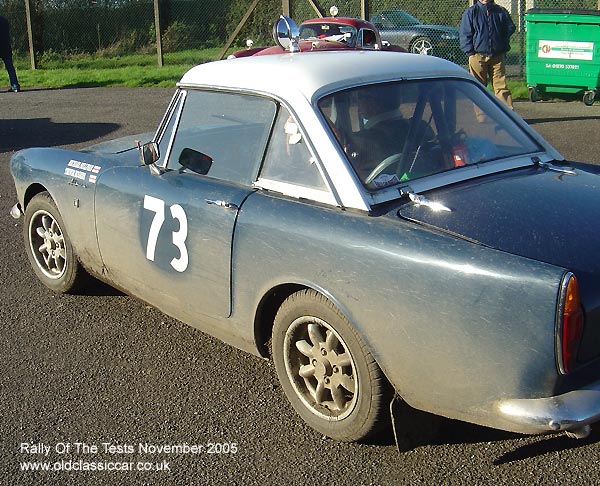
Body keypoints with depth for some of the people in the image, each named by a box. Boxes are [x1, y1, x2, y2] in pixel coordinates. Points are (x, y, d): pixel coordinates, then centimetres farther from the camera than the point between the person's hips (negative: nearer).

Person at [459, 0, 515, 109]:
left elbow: (510, 28, 18)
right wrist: (470, 52, -6)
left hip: (497, 56, 1)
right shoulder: (470, 12, 3)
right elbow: (464, 34, 2)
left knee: (501, 86, -3)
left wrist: (504, 48, 11)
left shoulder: (501, 12, 8)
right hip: (477, 56, -1)